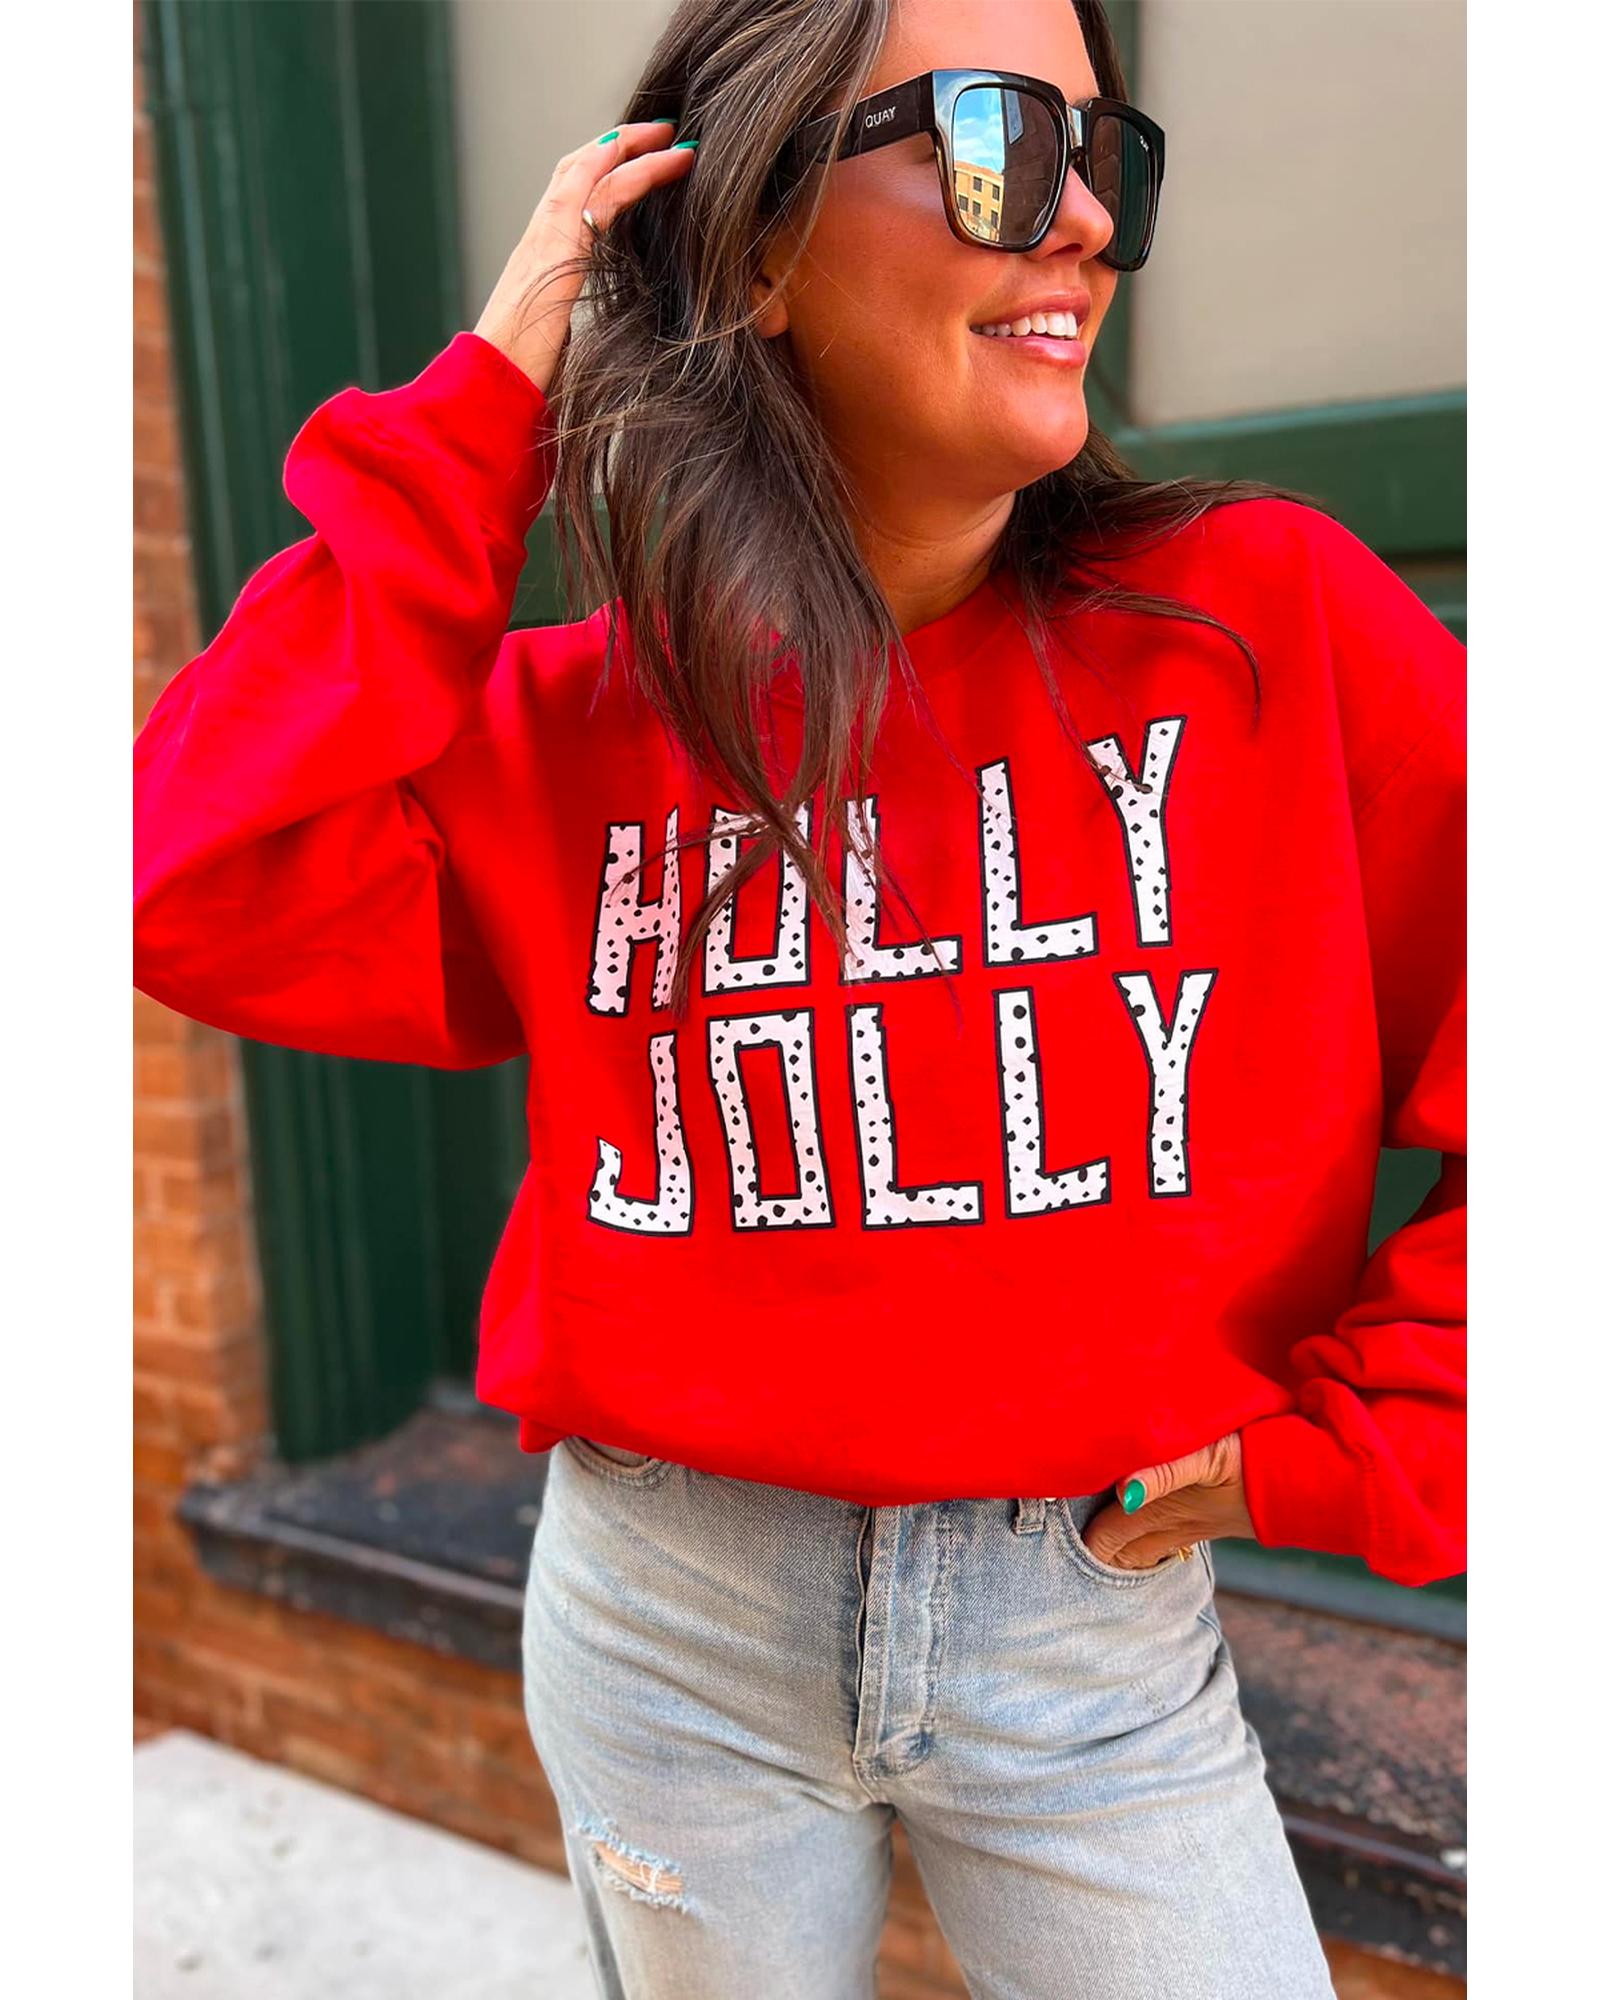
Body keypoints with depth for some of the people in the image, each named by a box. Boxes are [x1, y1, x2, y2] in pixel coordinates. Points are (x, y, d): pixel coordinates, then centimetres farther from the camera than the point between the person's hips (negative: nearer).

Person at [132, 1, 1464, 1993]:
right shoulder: (574, 724, -5)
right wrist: (475, 421, -15)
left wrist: (1349, 1443, -7)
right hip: (665, 1618, 2)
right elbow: (195, 892, -19)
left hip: (1101, 1626, 0)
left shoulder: (1272, 625, -9)